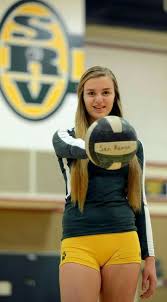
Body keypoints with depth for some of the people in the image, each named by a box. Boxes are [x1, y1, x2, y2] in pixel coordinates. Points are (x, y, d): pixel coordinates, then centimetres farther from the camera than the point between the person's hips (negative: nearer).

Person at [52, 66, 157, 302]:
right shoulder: (65, 137, 7)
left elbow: (140, 202, 16)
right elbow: (73, 148, -18)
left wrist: (149, 257, 12)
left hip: (124, 244, 2)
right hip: (79, 244, -2)